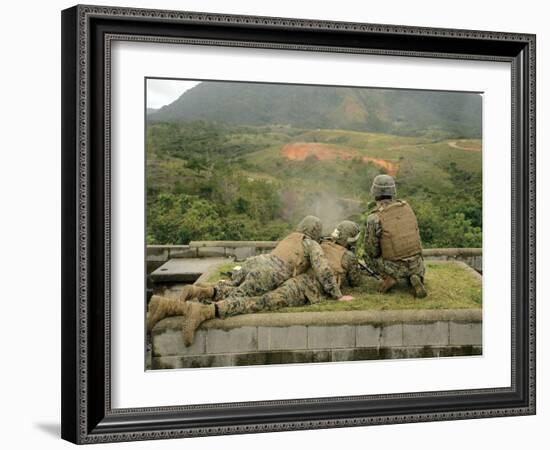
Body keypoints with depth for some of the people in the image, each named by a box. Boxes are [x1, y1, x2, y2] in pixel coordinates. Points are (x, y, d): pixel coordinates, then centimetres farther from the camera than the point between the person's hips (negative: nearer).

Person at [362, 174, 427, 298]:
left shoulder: (374, 218, -14)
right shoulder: (406, 207, 3)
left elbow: (371, 250, -8)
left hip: (395, 267, -3)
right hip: (415, 264, 3)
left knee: (368, 256, 24)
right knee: (418, 271, 40)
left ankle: (389, 276, 0)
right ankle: (415, 279, 4)